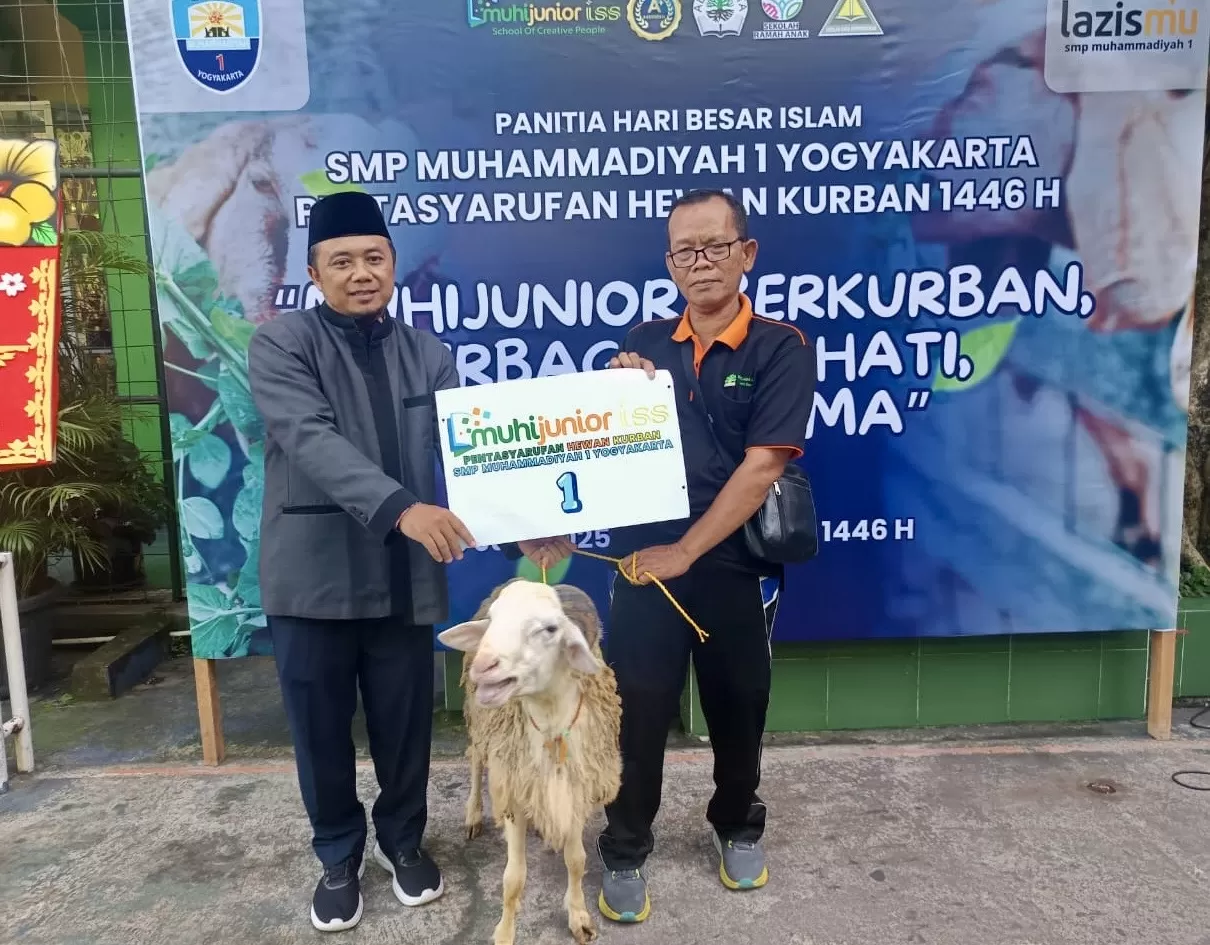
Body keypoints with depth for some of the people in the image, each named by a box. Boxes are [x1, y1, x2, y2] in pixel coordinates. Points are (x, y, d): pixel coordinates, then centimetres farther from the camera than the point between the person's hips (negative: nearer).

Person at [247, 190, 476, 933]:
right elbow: (313, 440, -22)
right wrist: (400, 507, -36)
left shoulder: (427, 354, 7)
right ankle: (339, 855, 37)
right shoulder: (280, 345, -5)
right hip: (313, 576, -2)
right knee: (322, 728, 12)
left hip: (405, 575, 3)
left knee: (406, 723, 13)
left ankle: (402, 838, 39)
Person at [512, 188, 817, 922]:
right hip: (641, 564, 2)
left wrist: (685, 552, -18)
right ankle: (626, 853, 28)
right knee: (638, 716, 8)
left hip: (734, 569, -1)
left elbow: (760, 467, -16)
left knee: (737, 713, 17)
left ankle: (740, 829, 42)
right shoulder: (645, 344, 4)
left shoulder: (781, 347, -7)